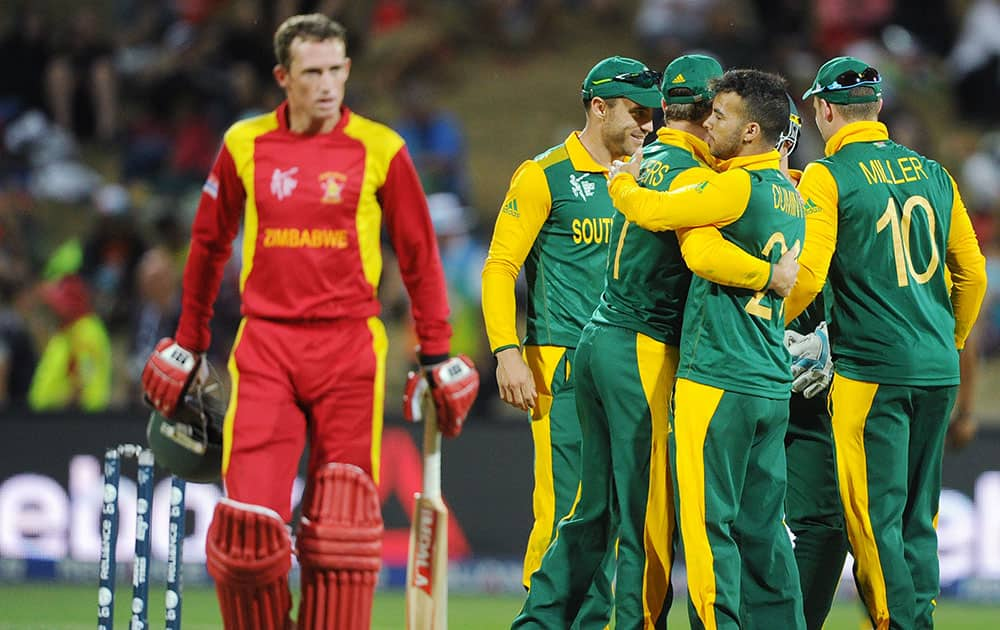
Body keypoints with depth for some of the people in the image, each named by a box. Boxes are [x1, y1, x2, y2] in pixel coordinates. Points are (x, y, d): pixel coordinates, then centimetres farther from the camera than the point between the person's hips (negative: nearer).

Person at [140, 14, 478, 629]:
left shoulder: (379, 149, 2)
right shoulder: (245, 145, 6)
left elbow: (419, 255, 8)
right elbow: (209, 244, 18)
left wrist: (436, 354, 6)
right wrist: (189, 344, 21)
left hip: (348, 346, -1)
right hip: (265, 344, 1)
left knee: (341, 524, -2)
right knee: (246, 516, -9)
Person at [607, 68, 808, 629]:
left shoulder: (737, 187, -14)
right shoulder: (790, 195, 13)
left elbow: (651, 210, -14)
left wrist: (622, 180, 6)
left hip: (716, 380, -8)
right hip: (773, 383, 8)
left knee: (708, 522, -5)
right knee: (761, 525, 11)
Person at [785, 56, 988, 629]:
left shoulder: (827, 177, -6)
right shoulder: (934, 173, 11)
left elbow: (807, 275, -14)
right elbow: (972, 272, 13)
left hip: (872, 368, -6)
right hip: (940, 371, 6)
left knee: (874, 517, -2)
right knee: (919, 518, 12)